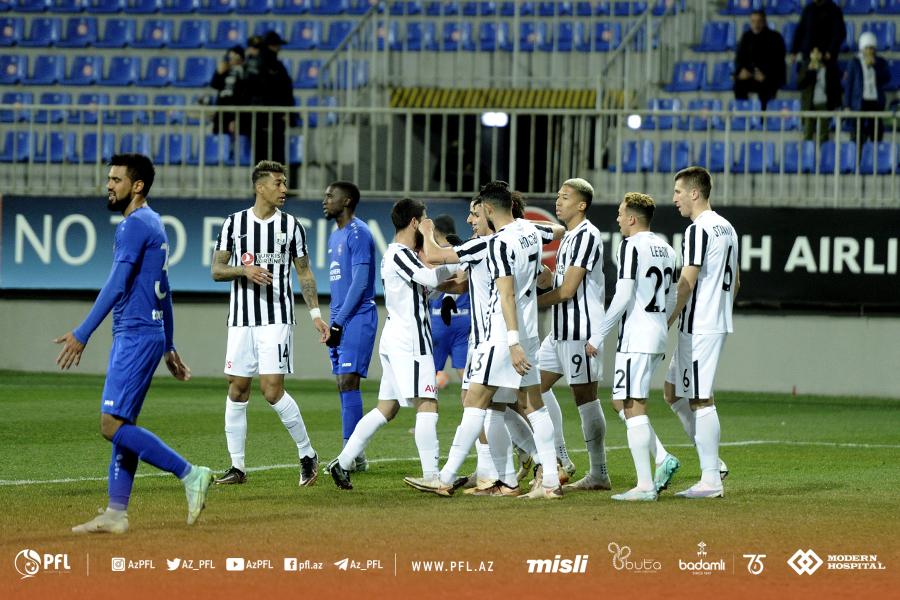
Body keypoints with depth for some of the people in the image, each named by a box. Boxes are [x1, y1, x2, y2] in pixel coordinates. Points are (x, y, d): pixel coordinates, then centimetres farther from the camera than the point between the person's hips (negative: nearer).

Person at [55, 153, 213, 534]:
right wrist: (168, 346, 27)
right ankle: (115, 514, 11)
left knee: (113, 425, -13)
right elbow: (163, 291, 23)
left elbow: (117, 285, -22)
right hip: (142, 335, 10)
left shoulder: (135, 224, -13)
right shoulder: (153, 224, 18)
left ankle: (190, 475, -13)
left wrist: (82, 334, -24)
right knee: (121, 425, 10)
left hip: (136, 336, -10)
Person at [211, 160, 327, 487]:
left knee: (272, 389, -12)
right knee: (237, 390, 3)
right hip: (241, 319, 2)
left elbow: (304, 273, 10)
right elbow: (217, 270, 4)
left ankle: (307, 453, 3)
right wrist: (244, 270, -15)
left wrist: (315, 313, 2)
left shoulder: (291, 225, 4)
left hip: (277, 319, -2)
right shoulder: (234, 222, 5)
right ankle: (237, 467, 10)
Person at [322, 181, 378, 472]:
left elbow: (360, 282, -17)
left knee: (348, 381, -13)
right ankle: (354, 455, 8)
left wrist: (339, 322, -18)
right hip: (339, 320, 9)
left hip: (357, 318, -9)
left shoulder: (358, 233, -10)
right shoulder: (335, 236, 19)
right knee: (344, 385, 6)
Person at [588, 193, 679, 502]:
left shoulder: (631, 246, -11)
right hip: (658, 337, 9)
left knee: (633, 407, -7)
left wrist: (598, 335, -11)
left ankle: (645, 485, -10)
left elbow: (623, 297, -17)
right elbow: (671, 300, 19)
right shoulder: (665, 248, 15)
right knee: (622, 401, 17)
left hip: (635, 337, -9)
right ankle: (663, 459, 5)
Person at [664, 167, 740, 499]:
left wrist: (665, 323, -15)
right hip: (719, 324, 10)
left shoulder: (698, 229, -14)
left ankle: (711, 480, -6)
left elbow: (687, 283, -19)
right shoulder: (726, 228, 15)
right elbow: (735, 280, 21)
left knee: (700, 399, -6)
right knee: (673, 391, 17)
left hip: (698, 327, -10)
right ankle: (713, 462, 14)